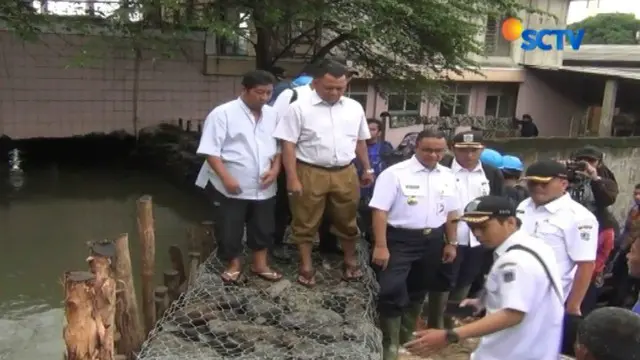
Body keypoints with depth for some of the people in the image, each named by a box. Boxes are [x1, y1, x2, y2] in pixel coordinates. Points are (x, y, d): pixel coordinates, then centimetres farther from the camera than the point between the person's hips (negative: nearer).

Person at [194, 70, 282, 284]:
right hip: (231, 188, -5)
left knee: (263, 228, 15)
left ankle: (260, 264, 32)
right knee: (230, 230, 7)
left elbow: (279, 146, 13)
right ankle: (234, 265, 28)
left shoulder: (272, 115, 5)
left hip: (263, 187, 5)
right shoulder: (223, 113, -13)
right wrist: (226, 177, -21)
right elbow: (210, 150, -15)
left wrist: (275, 169, -4)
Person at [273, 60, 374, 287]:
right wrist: (292, 178, -15)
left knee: (347, 220, 15)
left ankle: (350, 261, 34)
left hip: (345, 173, 4)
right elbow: (288, 144, -10)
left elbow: (361, 141, 17)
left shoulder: (355, 108, 6)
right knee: (306, 222, 7)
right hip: (310, 173, -3)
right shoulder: (300, 108, -8)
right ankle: (306, 266, 22)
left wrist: (367, 169, 18)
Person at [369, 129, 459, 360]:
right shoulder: (395, 173, -12)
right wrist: (381, 246, -19)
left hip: (432, 241, 6)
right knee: (392, 292, -9)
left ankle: (406, 337, 37)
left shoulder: (447, 177, 7)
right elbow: (380, 210, -15)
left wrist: (451, 243, 11)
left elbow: (452, 213, 14)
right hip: (399, 240, -5)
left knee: (418, 292, 18)